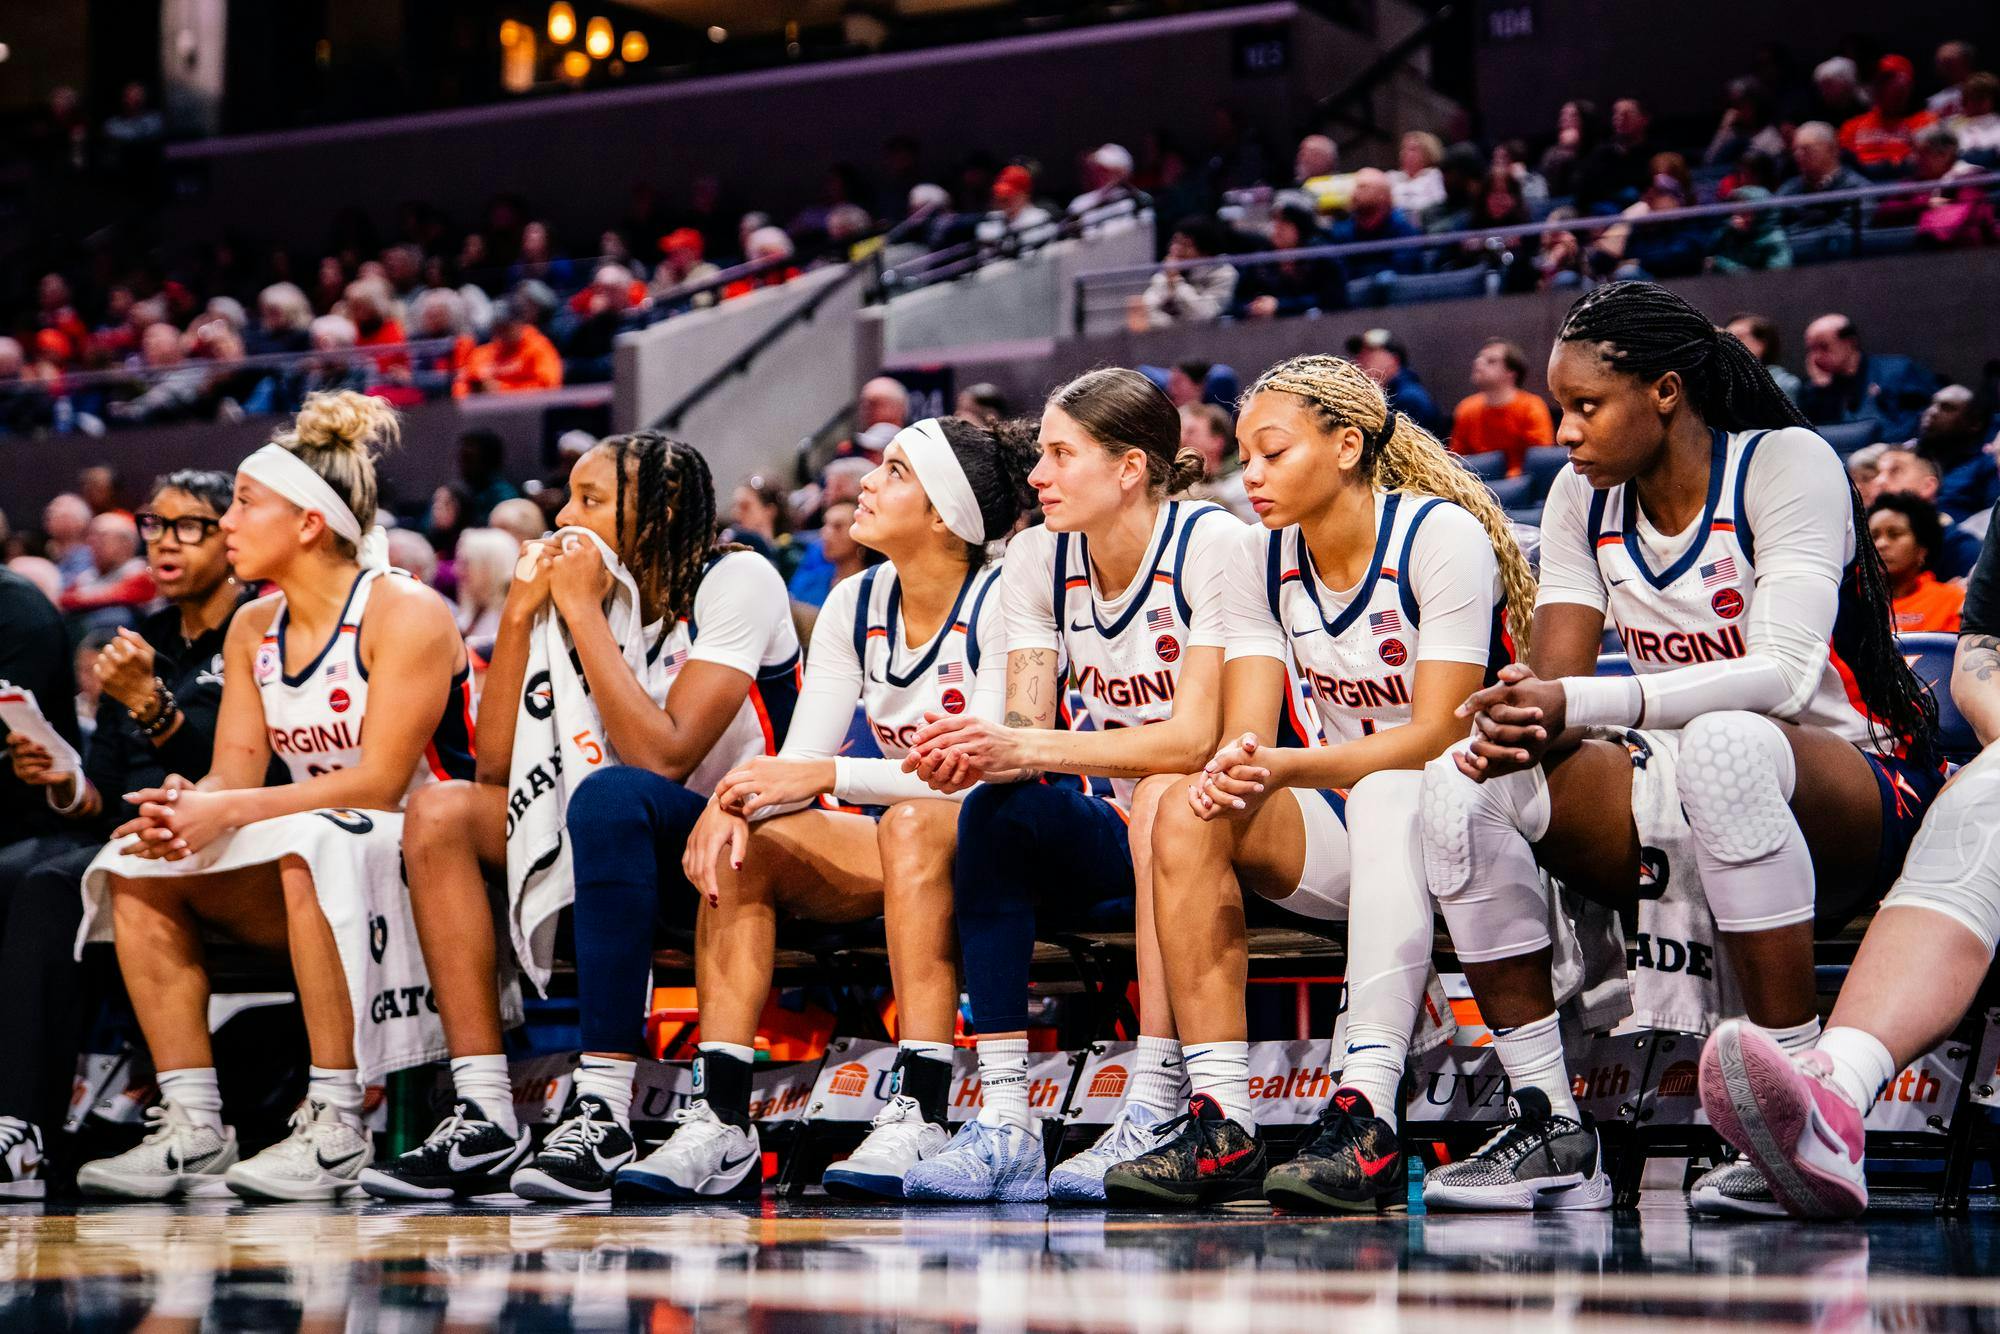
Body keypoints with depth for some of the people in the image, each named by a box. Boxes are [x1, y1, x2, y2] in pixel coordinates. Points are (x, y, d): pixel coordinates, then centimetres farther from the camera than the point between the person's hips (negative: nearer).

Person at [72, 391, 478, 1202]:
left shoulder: (406, 613, -13)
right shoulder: (252, 629, 10)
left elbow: (379, 781, -21)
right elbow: (236, 769, 3)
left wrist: (227, 812, -28)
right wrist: (184, 807, -22)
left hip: (427, 860, -8)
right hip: (306, 888, 8)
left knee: (310, 843, -37)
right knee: (138, 864, -8)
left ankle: (335, 1126, -34)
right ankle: (193, 1126, -13)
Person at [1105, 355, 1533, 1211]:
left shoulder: (1442, 535, -14)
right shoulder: (1261, 560, 3)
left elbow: (1438, 734, -21)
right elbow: (1246, 735, -4)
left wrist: (1284, 769, -33)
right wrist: (1231, 772, -30)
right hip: (1346, 827, 5)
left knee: (1387, 792, -38)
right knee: (1190, 812, -22)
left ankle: (1366, 1119, -49)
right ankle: (1220, 1127, -30)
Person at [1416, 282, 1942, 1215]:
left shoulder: (1785, 464, -12)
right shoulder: (1585, 499, 6)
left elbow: (1784, 676, -25)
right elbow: (1554, 687, 0)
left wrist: (1579, 703, -33)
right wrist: (1519, 722, -26)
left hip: (1852, 796, -6)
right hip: (1677, 806, 6)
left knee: (1725, 743, -40)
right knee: (1463, 783, -18)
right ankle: (1551, 1130, -18)